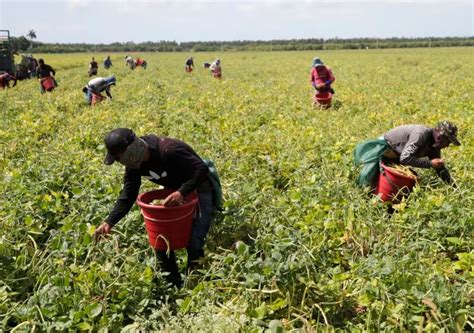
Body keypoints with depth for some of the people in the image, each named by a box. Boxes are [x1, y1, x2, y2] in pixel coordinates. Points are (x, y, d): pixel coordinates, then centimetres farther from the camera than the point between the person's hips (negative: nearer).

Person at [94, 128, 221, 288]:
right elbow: (128, 194, -9)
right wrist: (109, 222, -19)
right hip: (175, 192, 8)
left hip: (199, 190, -7)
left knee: (194, 243, -15)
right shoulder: (134, 161, -11)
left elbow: (203, 169, -34)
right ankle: (173, 285, 18)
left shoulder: (169, 151, -35)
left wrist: (182, 192, -43)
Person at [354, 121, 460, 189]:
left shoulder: (434, 145, -2)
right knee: (368, 181, -16)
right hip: (382, 150, -9)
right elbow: (405, 158, -39)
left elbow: (441, 169, 9)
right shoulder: (421, 134, -31)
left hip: (396, 158, 9)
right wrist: (430, 163, -32)